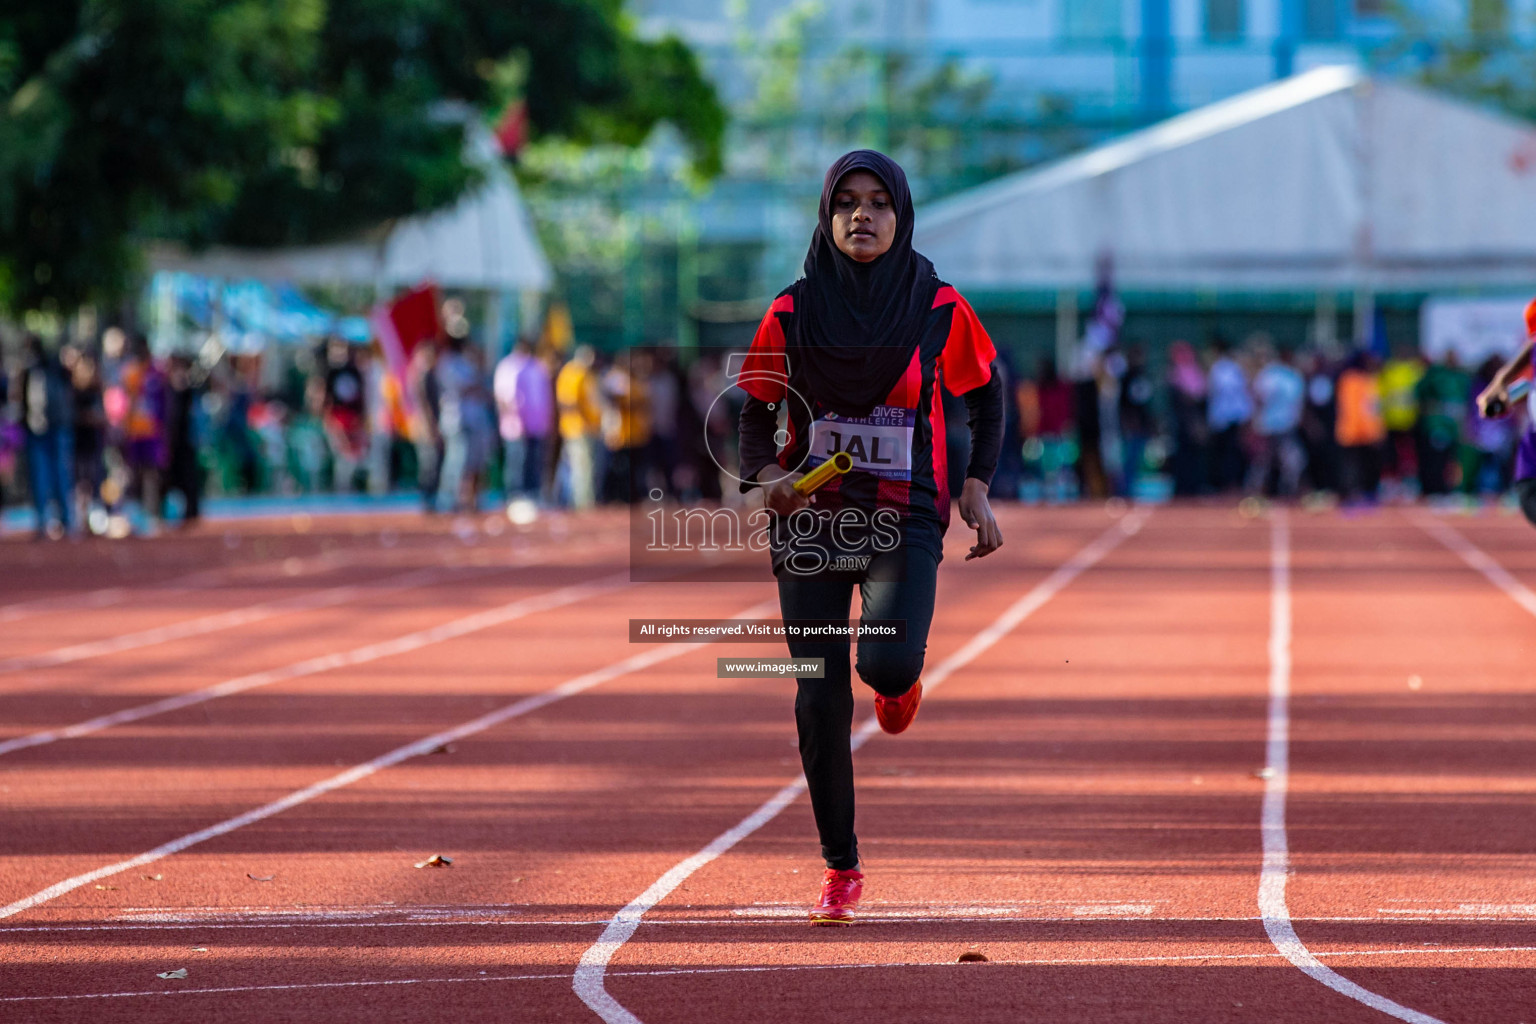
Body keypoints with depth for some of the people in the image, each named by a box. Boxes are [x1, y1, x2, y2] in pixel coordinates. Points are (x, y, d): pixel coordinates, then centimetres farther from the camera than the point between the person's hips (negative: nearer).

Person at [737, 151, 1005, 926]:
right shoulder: (791, 312, 0)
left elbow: (985, 395, 12)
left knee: (887, 662, -25)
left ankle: (900, 676, 16)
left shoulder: (939, 308, -1)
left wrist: (977, 487, 0)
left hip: (905, 521, -1)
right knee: (820, 700, -2)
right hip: (809, 521, 1)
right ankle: (841, 871, 13)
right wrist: (766, 475, -14)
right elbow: (756, 413, 6)